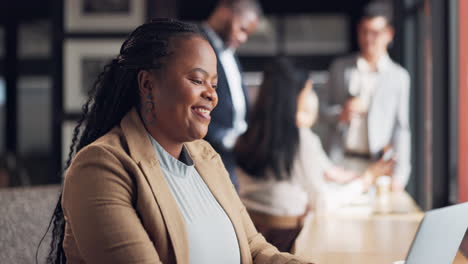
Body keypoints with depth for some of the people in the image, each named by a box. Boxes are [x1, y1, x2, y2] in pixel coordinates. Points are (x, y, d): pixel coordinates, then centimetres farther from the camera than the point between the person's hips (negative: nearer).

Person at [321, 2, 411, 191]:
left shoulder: (399, 77, 6)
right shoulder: (340, 68, 11)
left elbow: (401, 129, 4)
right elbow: (325, 111, 16)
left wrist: (399, 173, -5)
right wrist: (340, 114, -8)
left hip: (377, 167, -1)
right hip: (342, 161, 1)